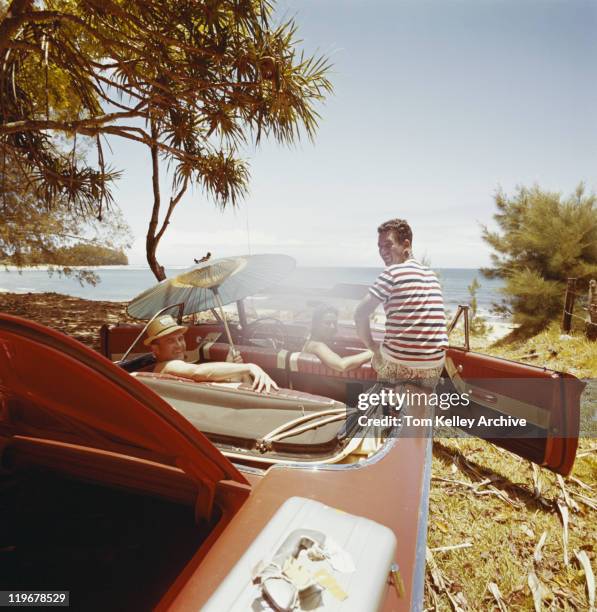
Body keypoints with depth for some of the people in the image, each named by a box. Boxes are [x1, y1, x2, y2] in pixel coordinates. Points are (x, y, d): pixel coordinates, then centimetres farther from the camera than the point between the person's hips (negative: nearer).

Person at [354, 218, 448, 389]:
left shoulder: (392, 273, -9)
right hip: (434, 365, 6)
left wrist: (372, 346, 0)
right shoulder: (431, 274, 11)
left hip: (397, 363, -6)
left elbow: (360, 315, -13)